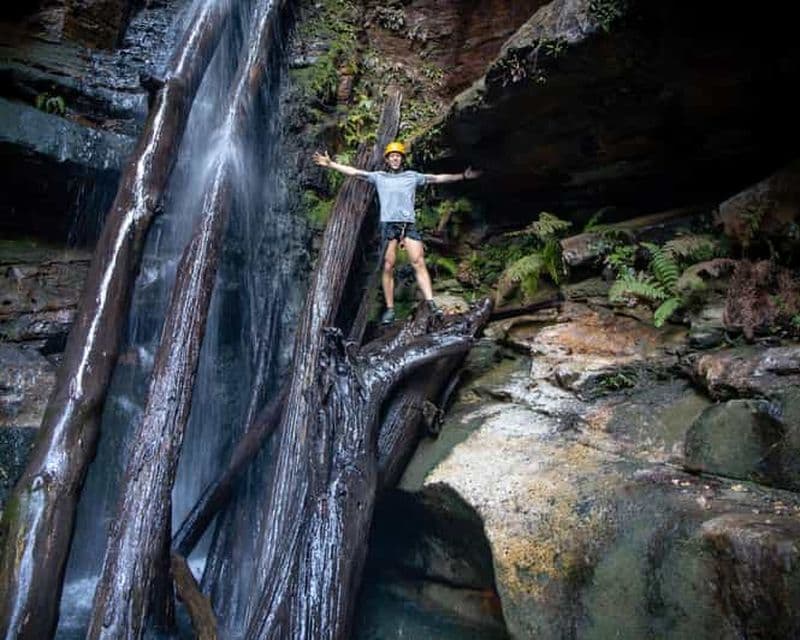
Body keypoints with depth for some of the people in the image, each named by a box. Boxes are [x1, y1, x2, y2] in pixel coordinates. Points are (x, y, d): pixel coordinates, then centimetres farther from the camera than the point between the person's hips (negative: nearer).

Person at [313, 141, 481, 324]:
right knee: (388, 267, -2)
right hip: (388, 225, 0)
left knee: (419, 263, -10)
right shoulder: (379, 177, 14)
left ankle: (431, 304, -14)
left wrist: (462, 176, 13)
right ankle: (389, 309, 2)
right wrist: (330, 164, 5)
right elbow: (354, 172, 11)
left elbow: (437, 178, 15)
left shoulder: (412, 176, 15)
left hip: (409, 224, 0)